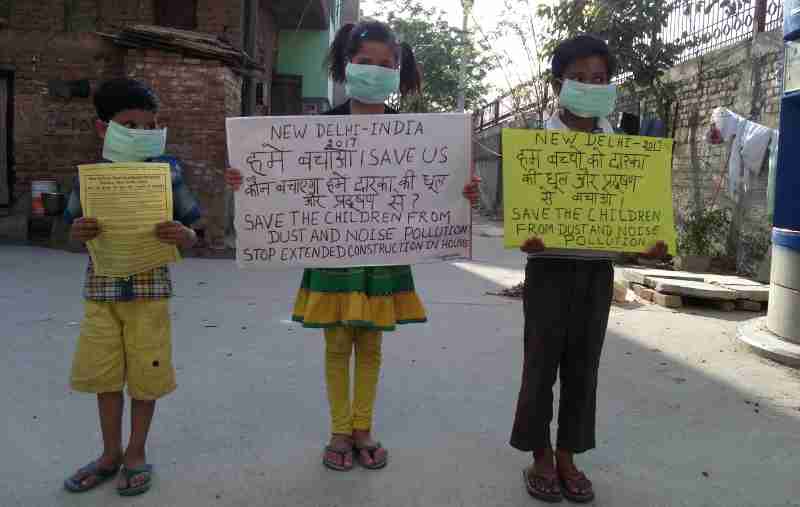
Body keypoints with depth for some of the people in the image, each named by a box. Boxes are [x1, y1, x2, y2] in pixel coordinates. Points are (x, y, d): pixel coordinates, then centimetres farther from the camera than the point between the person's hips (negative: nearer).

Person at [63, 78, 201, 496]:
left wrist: (182, 235, -24)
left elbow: (190, 236, -1)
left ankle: (136, 454, 27)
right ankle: (111, 453, 32)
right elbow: (75, 232, 8)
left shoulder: (167, 173, -5)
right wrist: (78, 232, -15)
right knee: (103, 374, 13)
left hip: (149, 288, -2)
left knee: (145, 375, 7)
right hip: (101, 288, 3)